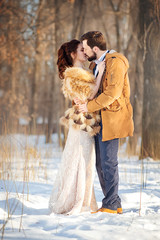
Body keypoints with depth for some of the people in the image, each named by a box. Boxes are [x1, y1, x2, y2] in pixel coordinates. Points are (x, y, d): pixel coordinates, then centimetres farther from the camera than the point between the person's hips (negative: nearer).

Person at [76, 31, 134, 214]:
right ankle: (114, 204, 17)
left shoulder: (115, 62, -11)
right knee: (100, 164, 9)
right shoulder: (95, 64, 18)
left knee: (108, 162, -8)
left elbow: (113, 92, -20)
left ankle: (111, 205, -1)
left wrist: (90, 106, -16)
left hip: (111, 118, -9)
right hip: (99, 119, 9)